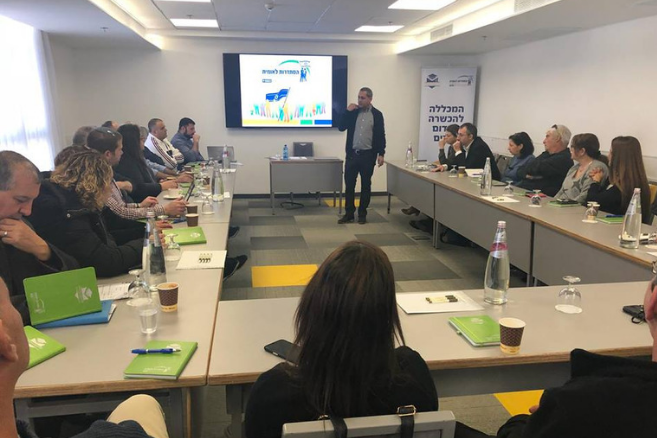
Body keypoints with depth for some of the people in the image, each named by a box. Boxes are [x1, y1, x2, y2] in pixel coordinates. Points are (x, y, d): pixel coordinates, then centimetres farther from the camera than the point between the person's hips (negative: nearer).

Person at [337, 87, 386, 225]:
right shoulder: (352, 112, 6)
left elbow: (381, 135, 0)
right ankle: (349, 213, 12)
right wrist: (347, 112, -8)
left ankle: (362, 214, 16)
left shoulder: (377, 114, 1)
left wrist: (381, 154, -6)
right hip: (352, 154, 2)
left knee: (366, 185, 6)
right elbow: (341, 127, 1)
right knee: (349, 184, 2)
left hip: (368, 155, -2)